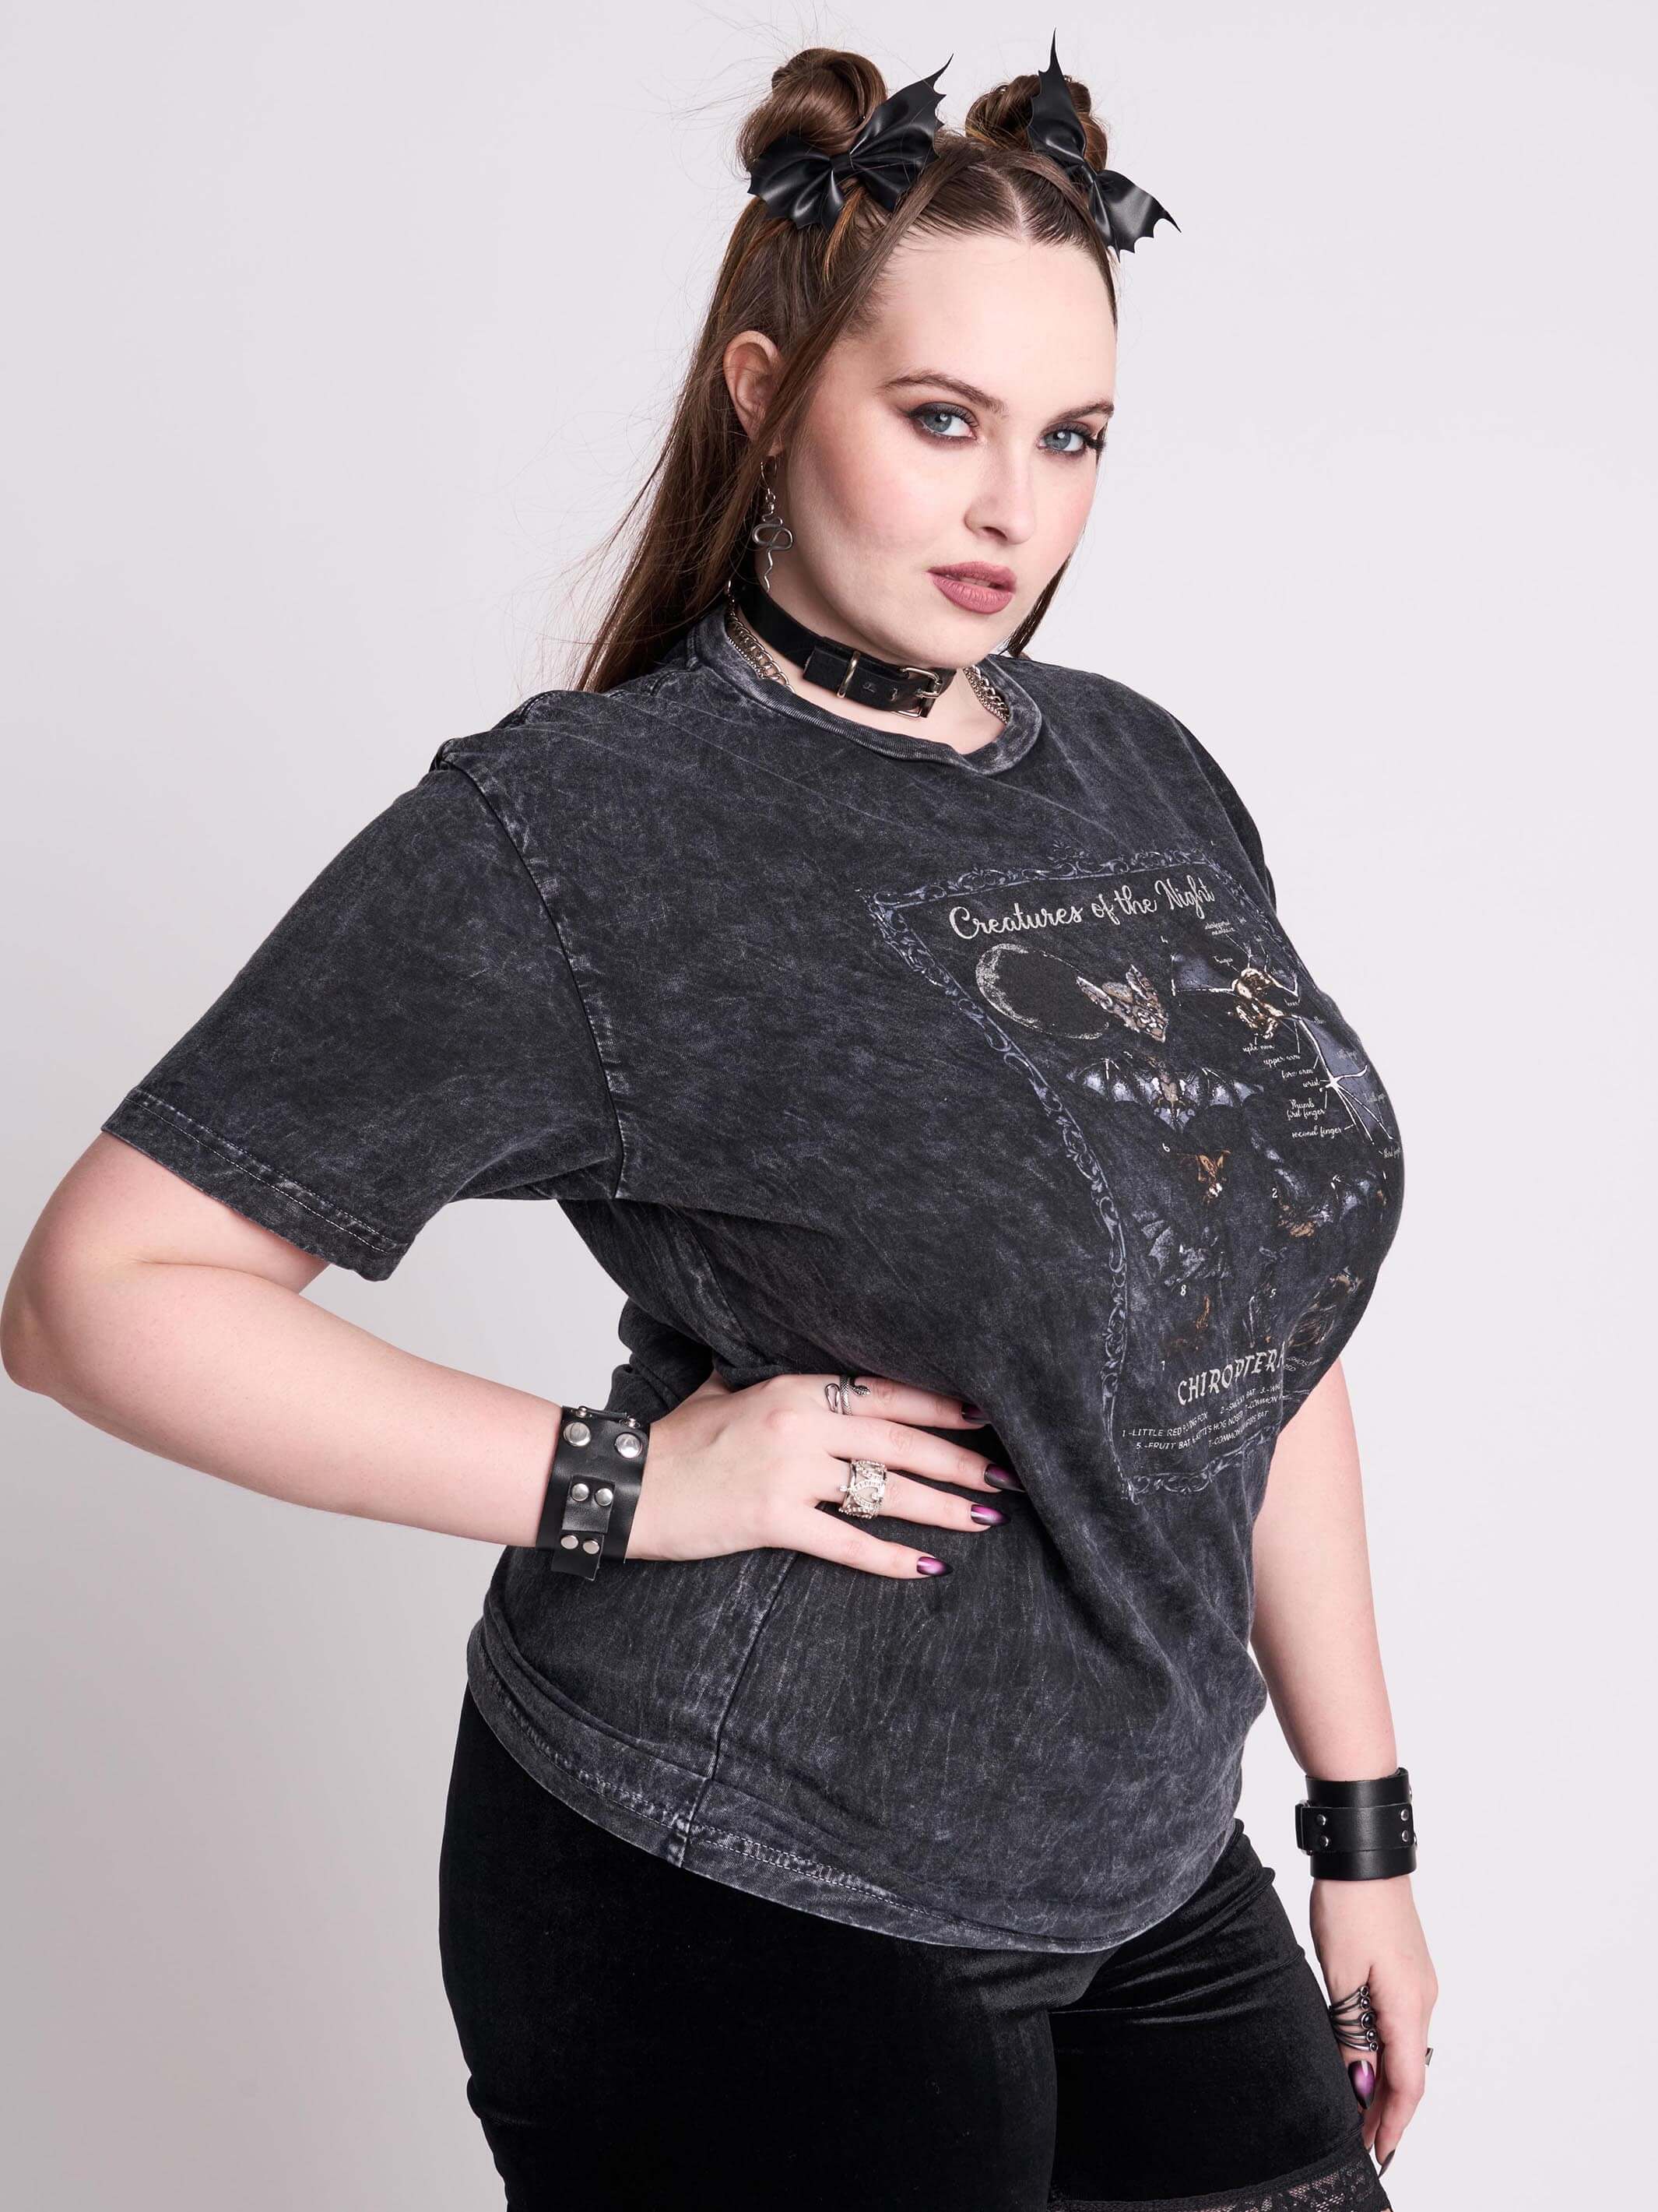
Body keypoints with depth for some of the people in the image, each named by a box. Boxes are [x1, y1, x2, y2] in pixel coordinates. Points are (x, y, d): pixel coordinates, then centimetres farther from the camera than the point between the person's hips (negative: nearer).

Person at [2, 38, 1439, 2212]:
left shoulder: (1143, 774, 5)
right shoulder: (568, 834, -15)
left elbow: (1263, 1324, 9)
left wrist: (1367, 1826, 10)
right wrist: (624, 1483, -20)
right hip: (741, 1912, -6)